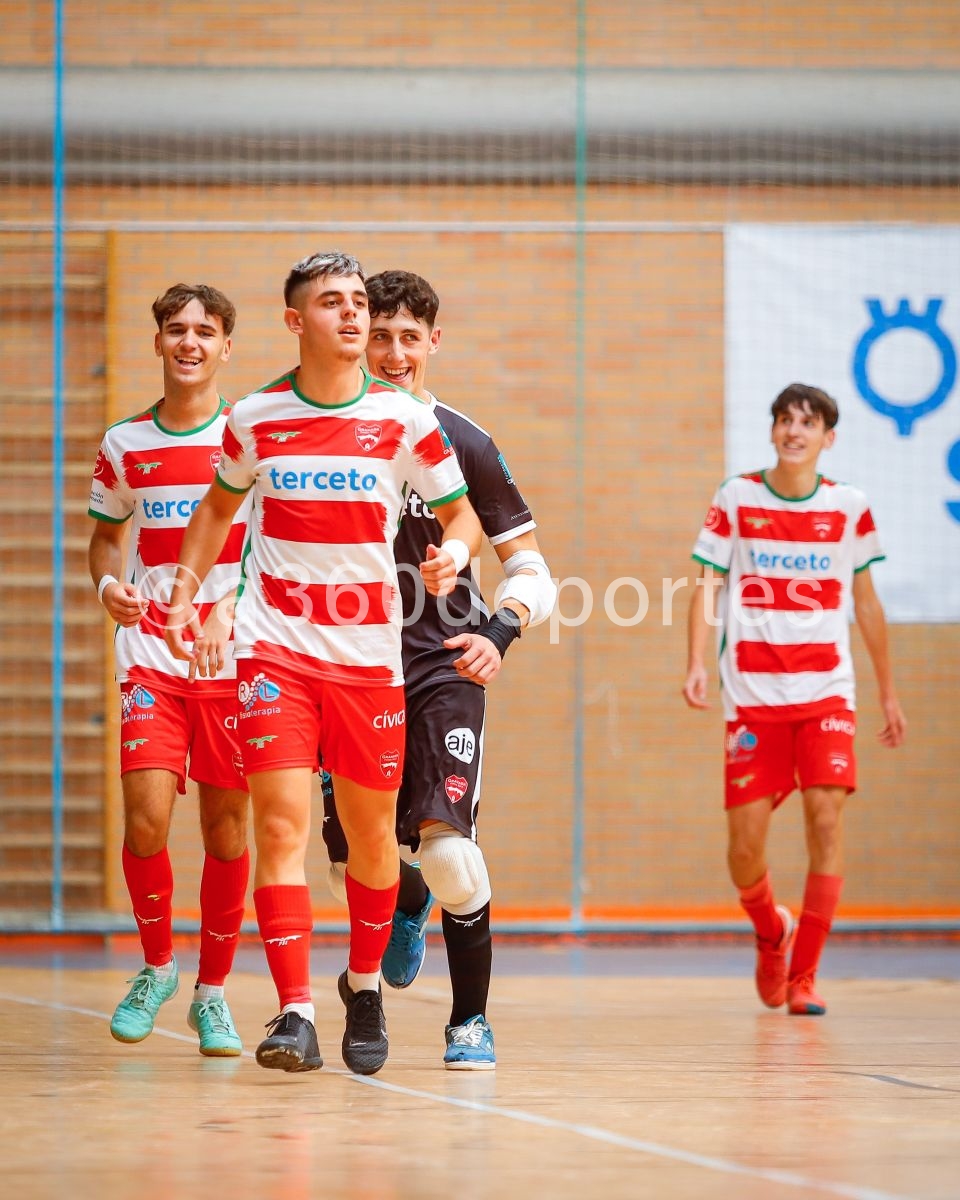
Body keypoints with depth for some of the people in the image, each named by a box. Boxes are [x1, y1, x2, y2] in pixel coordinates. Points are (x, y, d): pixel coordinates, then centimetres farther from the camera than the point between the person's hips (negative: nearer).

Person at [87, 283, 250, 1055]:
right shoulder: (124, 445, 7)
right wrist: (108, 584, -2)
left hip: (235, 657, -1)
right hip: (151, 655, 1)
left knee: (227, 830, 2)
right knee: (146, 817, -12)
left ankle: (213, 992, 18)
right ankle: (156, 966, 12)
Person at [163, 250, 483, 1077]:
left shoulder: (405, 421, -2)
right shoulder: (255, 418, 2)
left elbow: (462, 511, 7)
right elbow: (220, 503, 20)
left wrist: (453, 553, -15)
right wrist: (184, 593, 12)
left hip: (370, 655, 1)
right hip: (273, 648, -1)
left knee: (372, 834, 10)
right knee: (282, 824, -13)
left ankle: (365, 985, 34)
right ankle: (295, 1013, -15)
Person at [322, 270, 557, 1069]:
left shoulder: (464, 443, 0)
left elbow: (532, 572, 1)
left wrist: (500, 629, -18)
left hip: (442, 667, -2)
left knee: (447, 847, -20)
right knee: (353, 868, 3)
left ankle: (471, 1020, -3)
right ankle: (409, 905, 41)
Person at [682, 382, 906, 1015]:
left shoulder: (849, 507, 5)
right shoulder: (736, 499, 2)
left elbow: (866, 602, 14)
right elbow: (707, 586, -1)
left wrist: (889, 692, 16)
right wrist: (698, 665, -15)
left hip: (826, 690, 0)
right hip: (753, 694, 0)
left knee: (826, 820, -13)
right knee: (745, 841, -2)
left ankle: (803, 977, -3)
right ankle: (771, 932, 31)